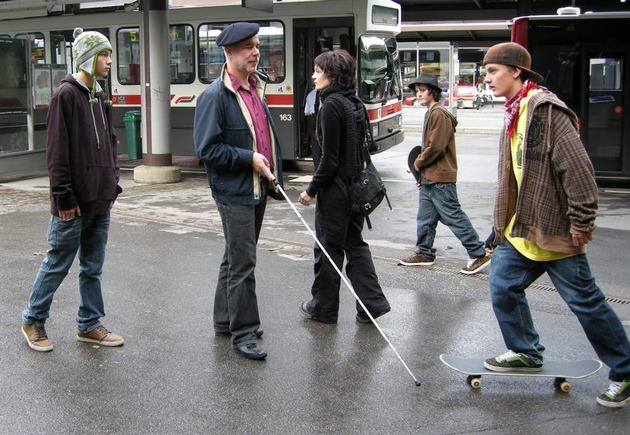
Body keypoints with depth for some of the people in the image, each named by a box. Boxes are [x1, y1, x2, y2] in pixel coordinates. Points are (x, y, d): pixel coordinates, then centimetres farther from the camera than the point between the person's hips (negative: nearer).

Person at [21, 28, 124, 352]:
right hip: (74, 202, -7)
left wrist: (113, 185, 12)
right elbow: (57, 150, -15)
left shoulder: (100, 96, 12)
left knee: (93, 266, 13)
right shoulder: (66, 94, -12)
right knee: (58, 263, 4)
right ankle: (33, 320, 22)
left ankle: (89, 325, 23)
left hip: (100, 200, 8)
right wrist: (63, 196, -16)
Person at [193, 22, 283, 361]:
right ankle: (243, 333, 5)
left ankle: (225, 320, 30)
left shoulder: (256, 89, 12)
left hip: (258, 190, 9)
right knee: (242, 263, -5)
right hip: (234, 193, -9)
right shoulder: (215, 96, -14)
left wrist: (274, 178, 16)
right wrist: (249, 159, -19)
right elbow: (206, 149, -18)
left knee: (236, 258, 18)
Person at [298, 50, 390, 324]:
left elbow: (329, 158, -19)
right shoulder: (354, 103, 9)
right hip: (356, 186, 8)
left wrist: (312, 189, -10)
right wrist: (355, 179, 19)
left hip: (335, 189, -8)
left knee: (328, 248, 5)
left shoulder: (331, 106, -17)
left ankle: (324, 308, 19)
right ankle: (373, 303, 14)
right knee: (354, 243, 16)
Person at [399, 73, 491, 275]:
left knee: (453, 216, -6)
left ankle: (479, 254, 0)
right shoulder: (431, 113, 15)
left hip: (440, 178, -10)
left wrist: (418, 162, -6)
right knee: (425, 217, 14)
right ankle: (424, 253, 25)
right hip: (429, 177, 10)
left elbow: (436, 147, -21)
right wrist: (422, 172, 16)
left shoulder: (439, 114, -16)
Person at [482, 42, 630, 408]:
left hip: (554, 231, -9)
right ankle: (526, 353, 30)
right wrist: (505, 224, 21)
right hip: (521, 229, 9)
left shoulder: (547, 110, -18)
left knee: (585, 301, 1)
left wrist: (581, 223, -19)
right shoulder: (514, 113, 13)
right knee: (503, 287, 10)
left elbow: (578, 169, -22)